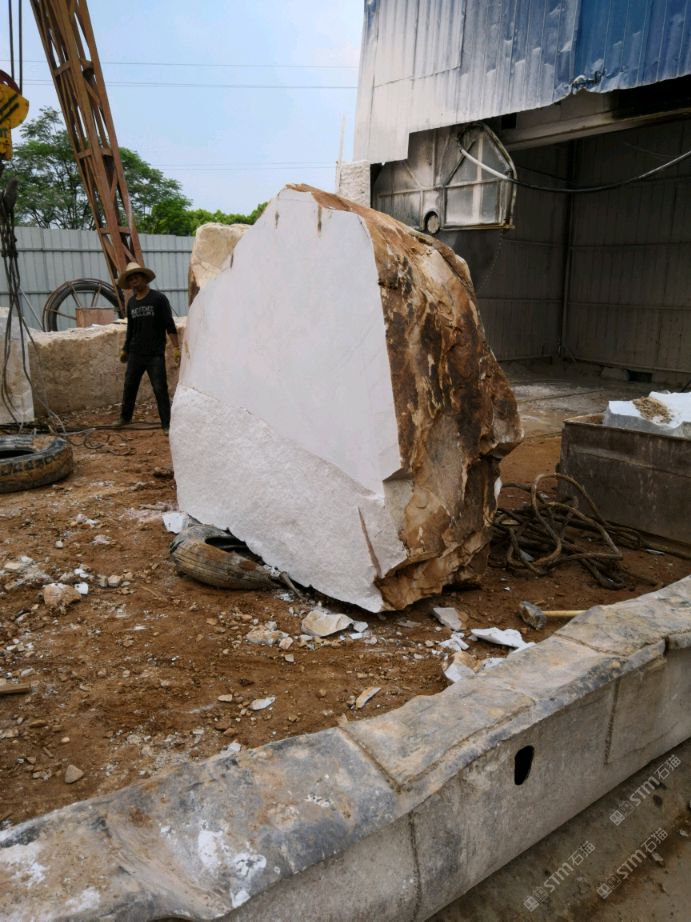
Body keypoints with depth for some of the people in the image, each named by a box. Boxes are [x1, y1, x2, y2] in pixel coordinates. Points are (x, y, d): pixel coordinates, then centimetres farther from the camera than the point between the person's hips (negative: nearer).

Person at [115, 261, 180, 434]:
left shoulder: (158, 298, -6)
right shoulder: (131, 302, 10)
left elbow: (170, 326, -10)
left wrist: (176, 348, -16)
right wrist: (125, 350, 22)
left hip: (155, 355, -5)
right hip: (135, 354, 5)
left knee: (160, 389, -5)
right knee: (129, 386, 12)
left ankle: (166, 424, 2)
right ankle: (125, 417, 28)